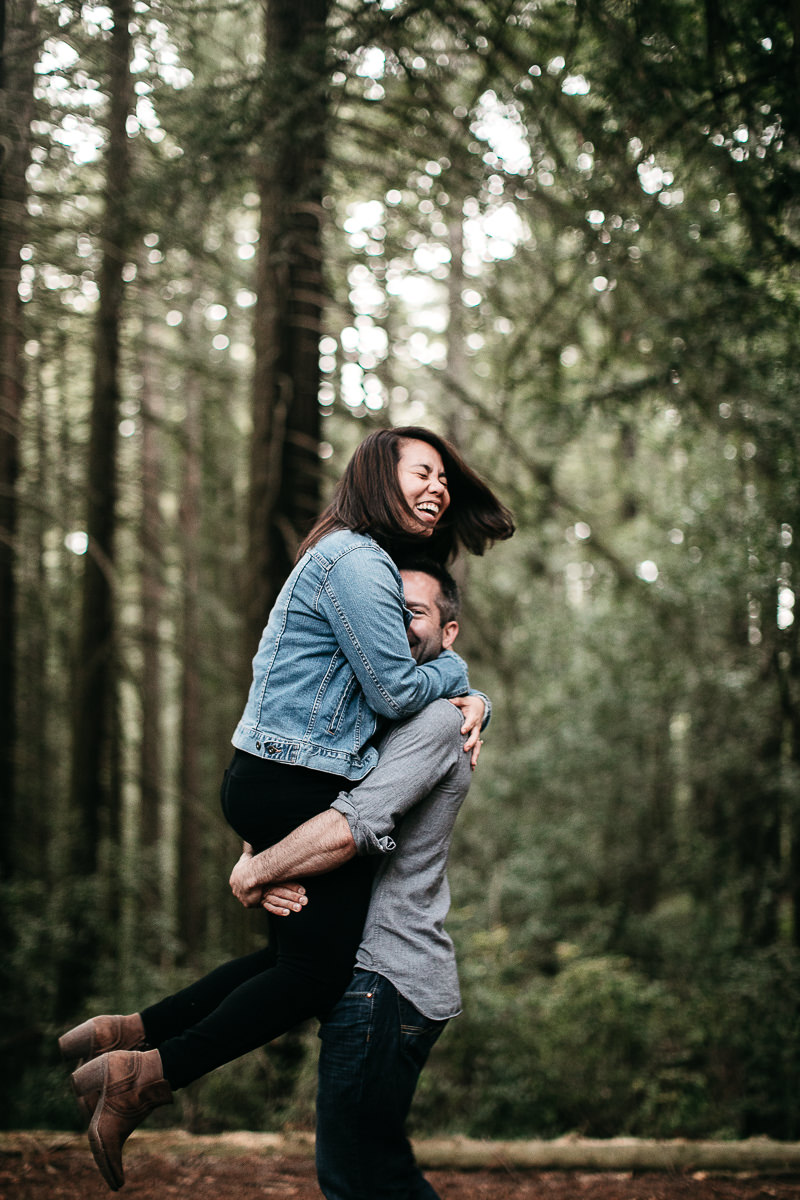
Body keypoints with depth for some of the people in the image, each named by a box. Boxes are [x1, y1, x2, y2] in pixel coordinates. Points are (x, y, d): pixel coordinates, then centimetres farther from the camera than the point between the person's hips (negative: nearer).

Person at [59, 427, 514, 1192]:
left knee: (298, 955, 15)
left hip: (270, 783, 10)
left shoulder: (370, 562, 22)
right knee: (316, 971, -4)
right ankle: (143, 1078, -3)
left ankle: (121, 1035, 16)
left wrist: (470, 701, 10)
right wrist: (454, 670, 3)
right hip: (300, 789, -10)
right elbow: (395, 691, -16)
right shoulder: (355, 561, -13)